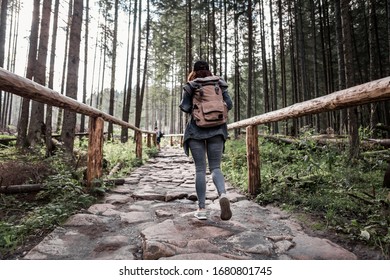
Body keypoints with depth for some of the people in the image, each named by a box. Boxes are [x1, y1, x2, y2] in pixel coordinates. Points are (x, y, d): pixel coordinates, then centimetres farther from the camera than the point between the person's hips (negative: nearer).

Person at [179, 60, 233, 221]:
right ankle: (223, 195, -22)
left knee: (200, 169, 3)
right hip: (216, 130, 2)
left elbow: (184, 107, -5)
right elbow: (229, 105, 4)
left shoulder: (190, 86, 3)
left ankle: (201, 209, 3)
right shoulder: (218, 84, 9)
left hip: (196, 130, -1)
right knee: (215, 167, 6)